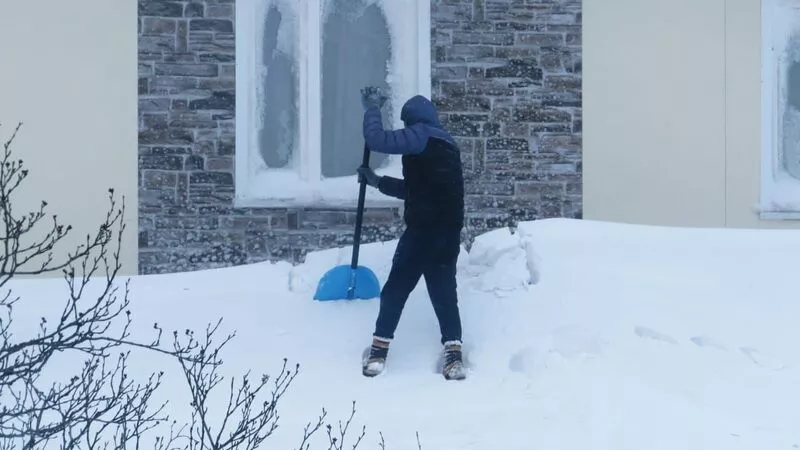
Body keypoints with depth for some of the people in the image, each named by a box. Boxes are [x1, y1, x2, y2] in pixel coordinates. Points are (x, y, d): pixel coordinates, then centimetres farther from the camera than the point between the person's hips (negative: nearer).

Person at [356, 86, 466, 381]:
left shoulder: (421, 135, -5)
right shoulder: (445, 145, 22)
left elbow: (377, 140, -15)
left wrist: (372, 110, 2)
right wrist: (379, 182, 32)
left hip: (423, 230, -8)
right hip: (448, 233, 8)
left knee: (395, 290, 4)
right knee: (444, 293, 8)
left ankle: (378, 352, 9)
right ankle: (454, 356, -2)